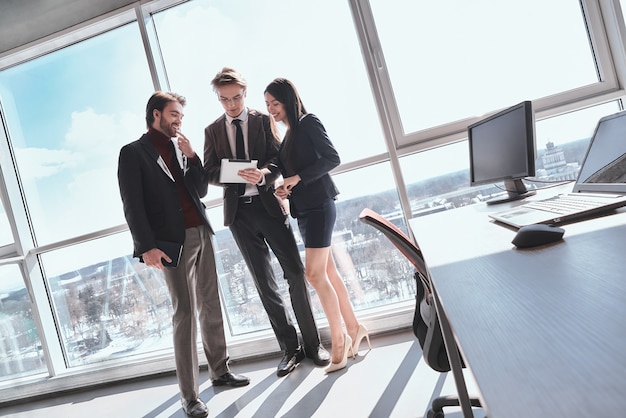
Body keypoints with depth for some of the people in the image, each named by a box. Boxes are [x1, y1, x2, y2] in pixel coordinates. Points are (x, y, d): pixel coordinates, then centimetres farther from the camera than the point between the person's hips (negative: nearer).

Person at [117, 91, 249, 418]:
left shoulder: (180, 148, 18)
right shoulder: (133, 152, -1)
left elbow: (200, 191, 12)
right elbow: (132, 205, -8)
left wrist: (192, 157, 0)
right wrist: (147, 246, -16)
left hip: (201, 233, 6)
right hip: (173, 240, -6)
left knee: (210, 306, 11)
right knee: (185, 312, -6)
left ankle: (219, 370, 24)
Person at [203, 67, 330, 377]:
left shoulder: (263, 121, 5)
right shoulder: (212, 131, 11)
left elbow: (278, 158, -2)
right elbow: (210, 173, 4)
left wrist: (263, 174, -24)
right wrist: (237, 174, -17)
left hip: (268, 205, -2)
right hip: (239, 212, 2)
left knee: (295, 274, -2)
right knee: (264, 282, 6)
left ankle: (312, 343, 13)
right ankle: (289, 348, 17)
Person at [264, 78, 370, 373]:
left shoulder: (308, 123, -4)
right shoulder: (288, 135, 18)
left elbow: (332, 158, -14)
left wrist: (297, 177, -19)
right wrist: (284, 188, -2)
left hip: (318, 205, -8)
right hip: (303, 209, 8)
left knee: (315, 274, -10)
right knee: (328, 273, 10)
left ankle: (339, 339, 1)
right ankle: (354, 328, 21)